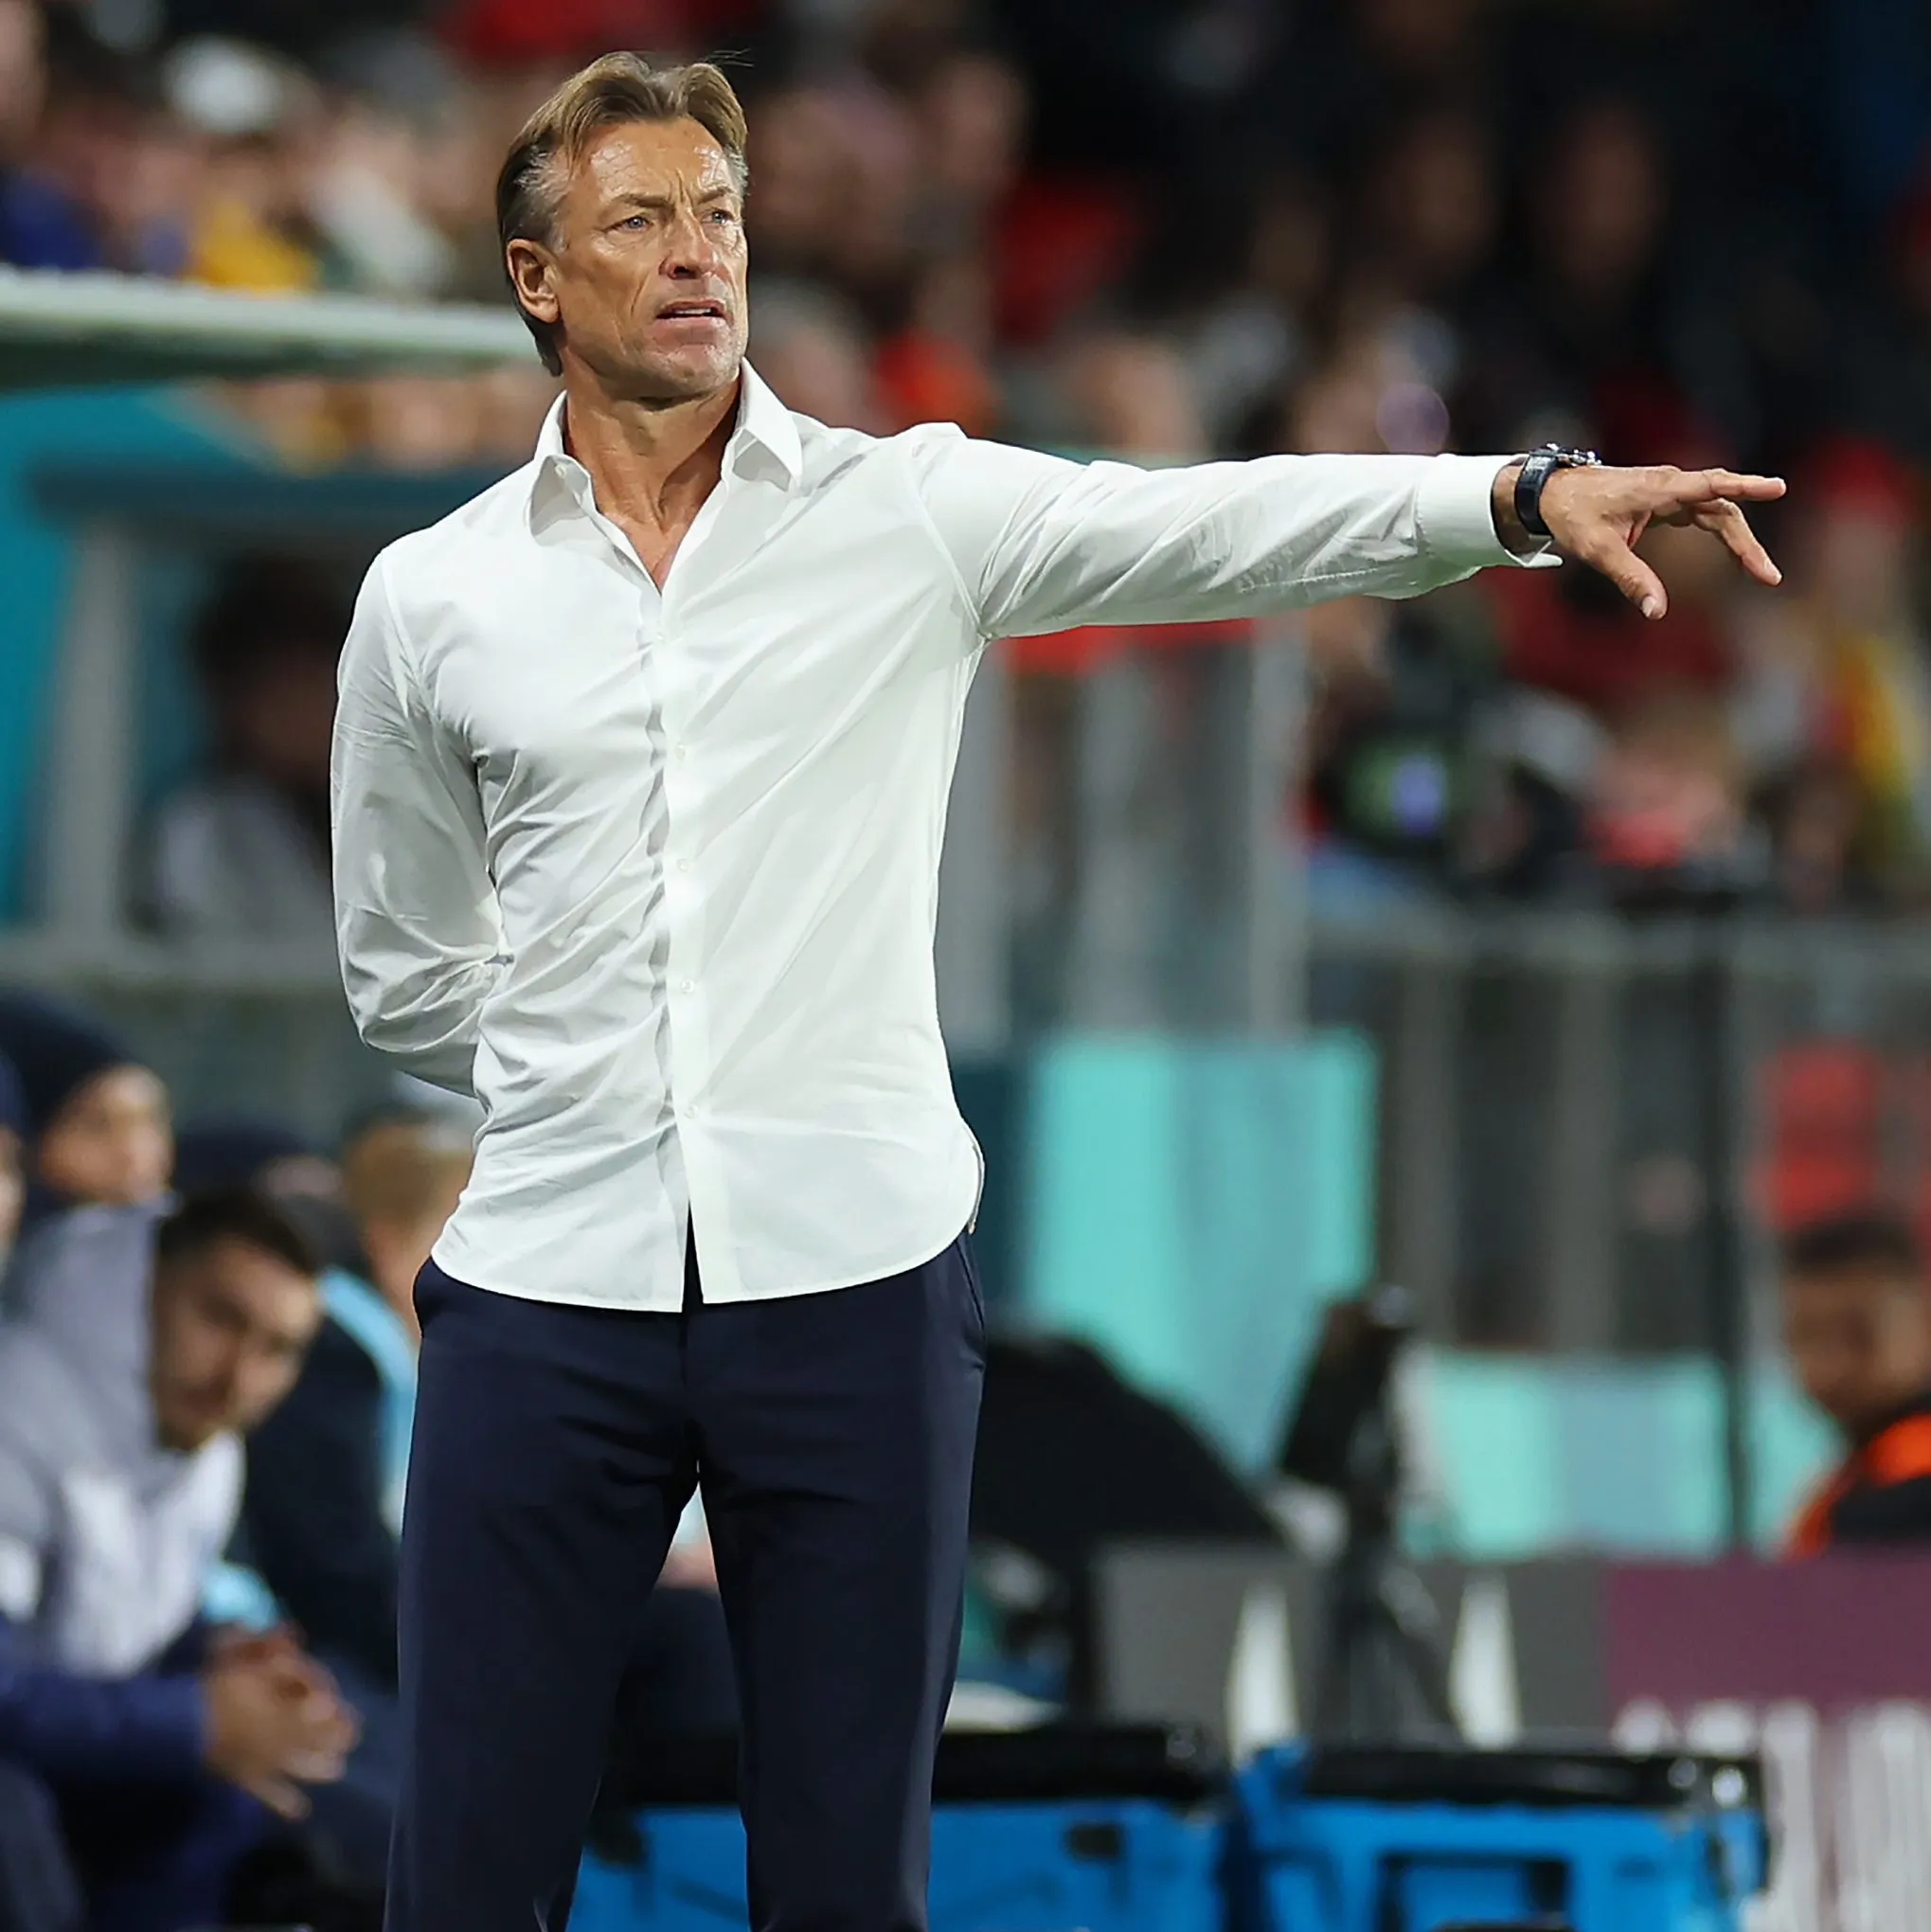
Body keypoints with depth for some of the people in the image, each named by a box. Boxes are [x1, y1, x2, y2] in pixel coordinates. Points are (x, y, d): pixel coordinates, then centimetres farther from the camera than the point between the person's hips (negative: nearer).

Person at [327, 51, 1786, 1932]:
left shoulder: (911, 511, 3)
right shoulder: (427, 601, 6)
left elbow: (1221, 524, -11)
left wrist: (1529, 496, -24)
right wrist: (608, 1078, 9)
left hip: (853, 1281, -1)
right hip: (550, 1285, 1)